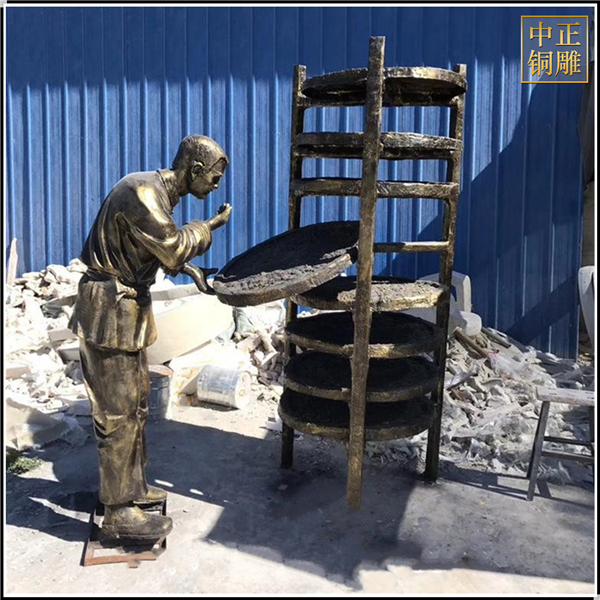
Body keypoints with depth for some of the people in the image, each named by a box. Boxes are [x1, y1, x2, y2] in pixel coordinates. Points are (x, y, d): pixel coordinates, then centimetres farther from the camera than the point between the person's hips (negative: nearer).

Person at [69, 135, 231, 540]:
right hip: (110, 312, -10)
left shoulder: (158, 192, 10)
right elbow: (174, 250, -17)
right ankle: (119, 512, 9)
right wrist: (208, 228, -3)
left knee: (136, 401, 17)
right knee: (117, 413, -2)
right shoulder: (143, 193, -21)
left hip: (129, 307, 10)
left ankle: (132, 486, 31)